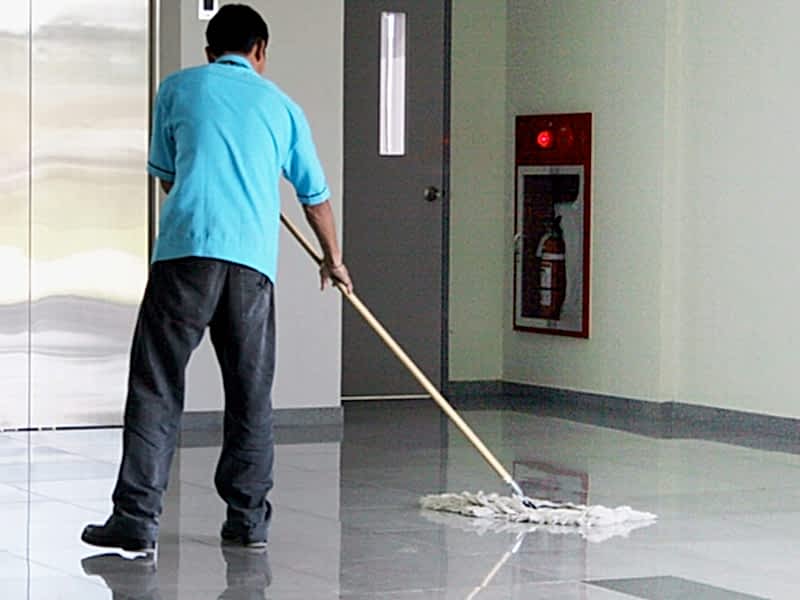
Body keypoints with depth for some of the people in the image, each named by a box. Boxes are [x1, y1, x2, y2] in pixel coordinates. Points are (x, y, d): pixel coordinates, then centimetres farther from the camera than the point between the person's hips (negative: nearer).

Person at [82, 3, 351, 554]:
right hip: (254, 260, 2)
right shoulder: (281, 105, 18)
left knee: (156, 386, -1)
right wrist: (333, 260, 44)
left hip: (186, 249, -2)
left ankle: (137, 519, -6)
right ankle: (249, 519, 15)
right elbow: (316, 195, 28)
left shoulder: (179, 88, 13)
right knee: (251, 393, 12)